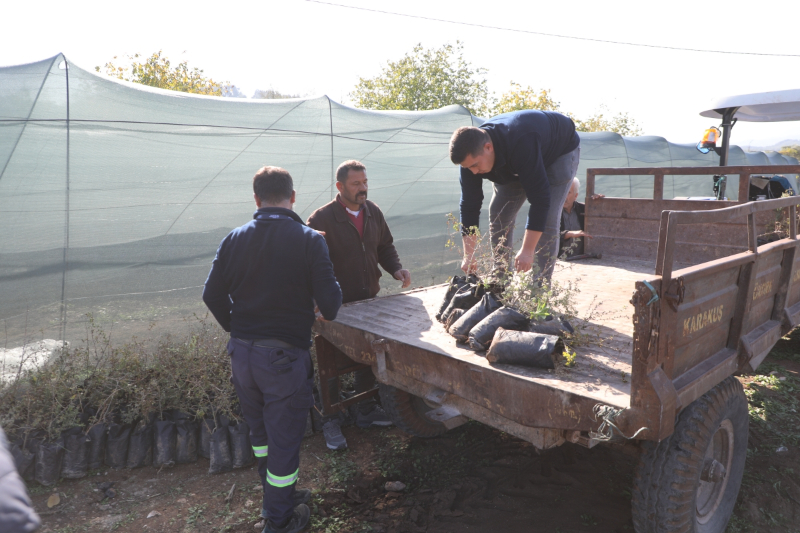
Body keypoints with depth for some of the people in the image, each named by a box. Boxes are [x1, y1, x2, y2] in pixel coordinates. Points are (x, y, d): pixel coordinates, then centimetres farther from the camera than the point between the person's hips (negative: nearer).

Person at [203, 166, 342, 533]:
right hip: (284, 355, -5)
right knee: (284, 438, 12)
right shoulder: (308, 239, -12)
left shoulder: (235, 239, 0)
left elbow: (212, 294, 4)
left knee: (261, 432, 25)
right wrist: (329, 309, 8)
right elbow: (330, 303, -15)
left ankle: (277, 495, 44)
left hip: (241, 352, 5)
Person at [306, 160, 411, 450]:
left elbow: (385, 246, 15)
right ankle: (330, 420, 22)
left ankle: (366, 410, 36)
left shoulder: (373, 212, 4)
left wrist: (396, 268, -3)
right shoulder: (322, 218, -15)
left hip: (369, 299, 6)